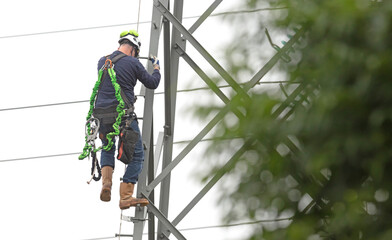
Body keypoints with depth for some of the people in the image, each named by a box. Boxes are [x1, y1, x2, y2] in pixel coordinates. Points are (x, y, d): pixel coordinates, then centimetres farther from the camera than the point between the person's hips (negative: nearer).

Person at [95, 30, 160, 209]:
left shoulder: (102, 61, 10)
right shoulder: (133, 63, -3)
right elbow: (152, 83, 7)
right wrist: (156, 67, 26)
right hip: (124, 116, -5)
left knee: (107, 149, 28)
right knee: (137, 155, 6)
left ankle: (106, 182, 3)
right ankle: (126, 197, -4)